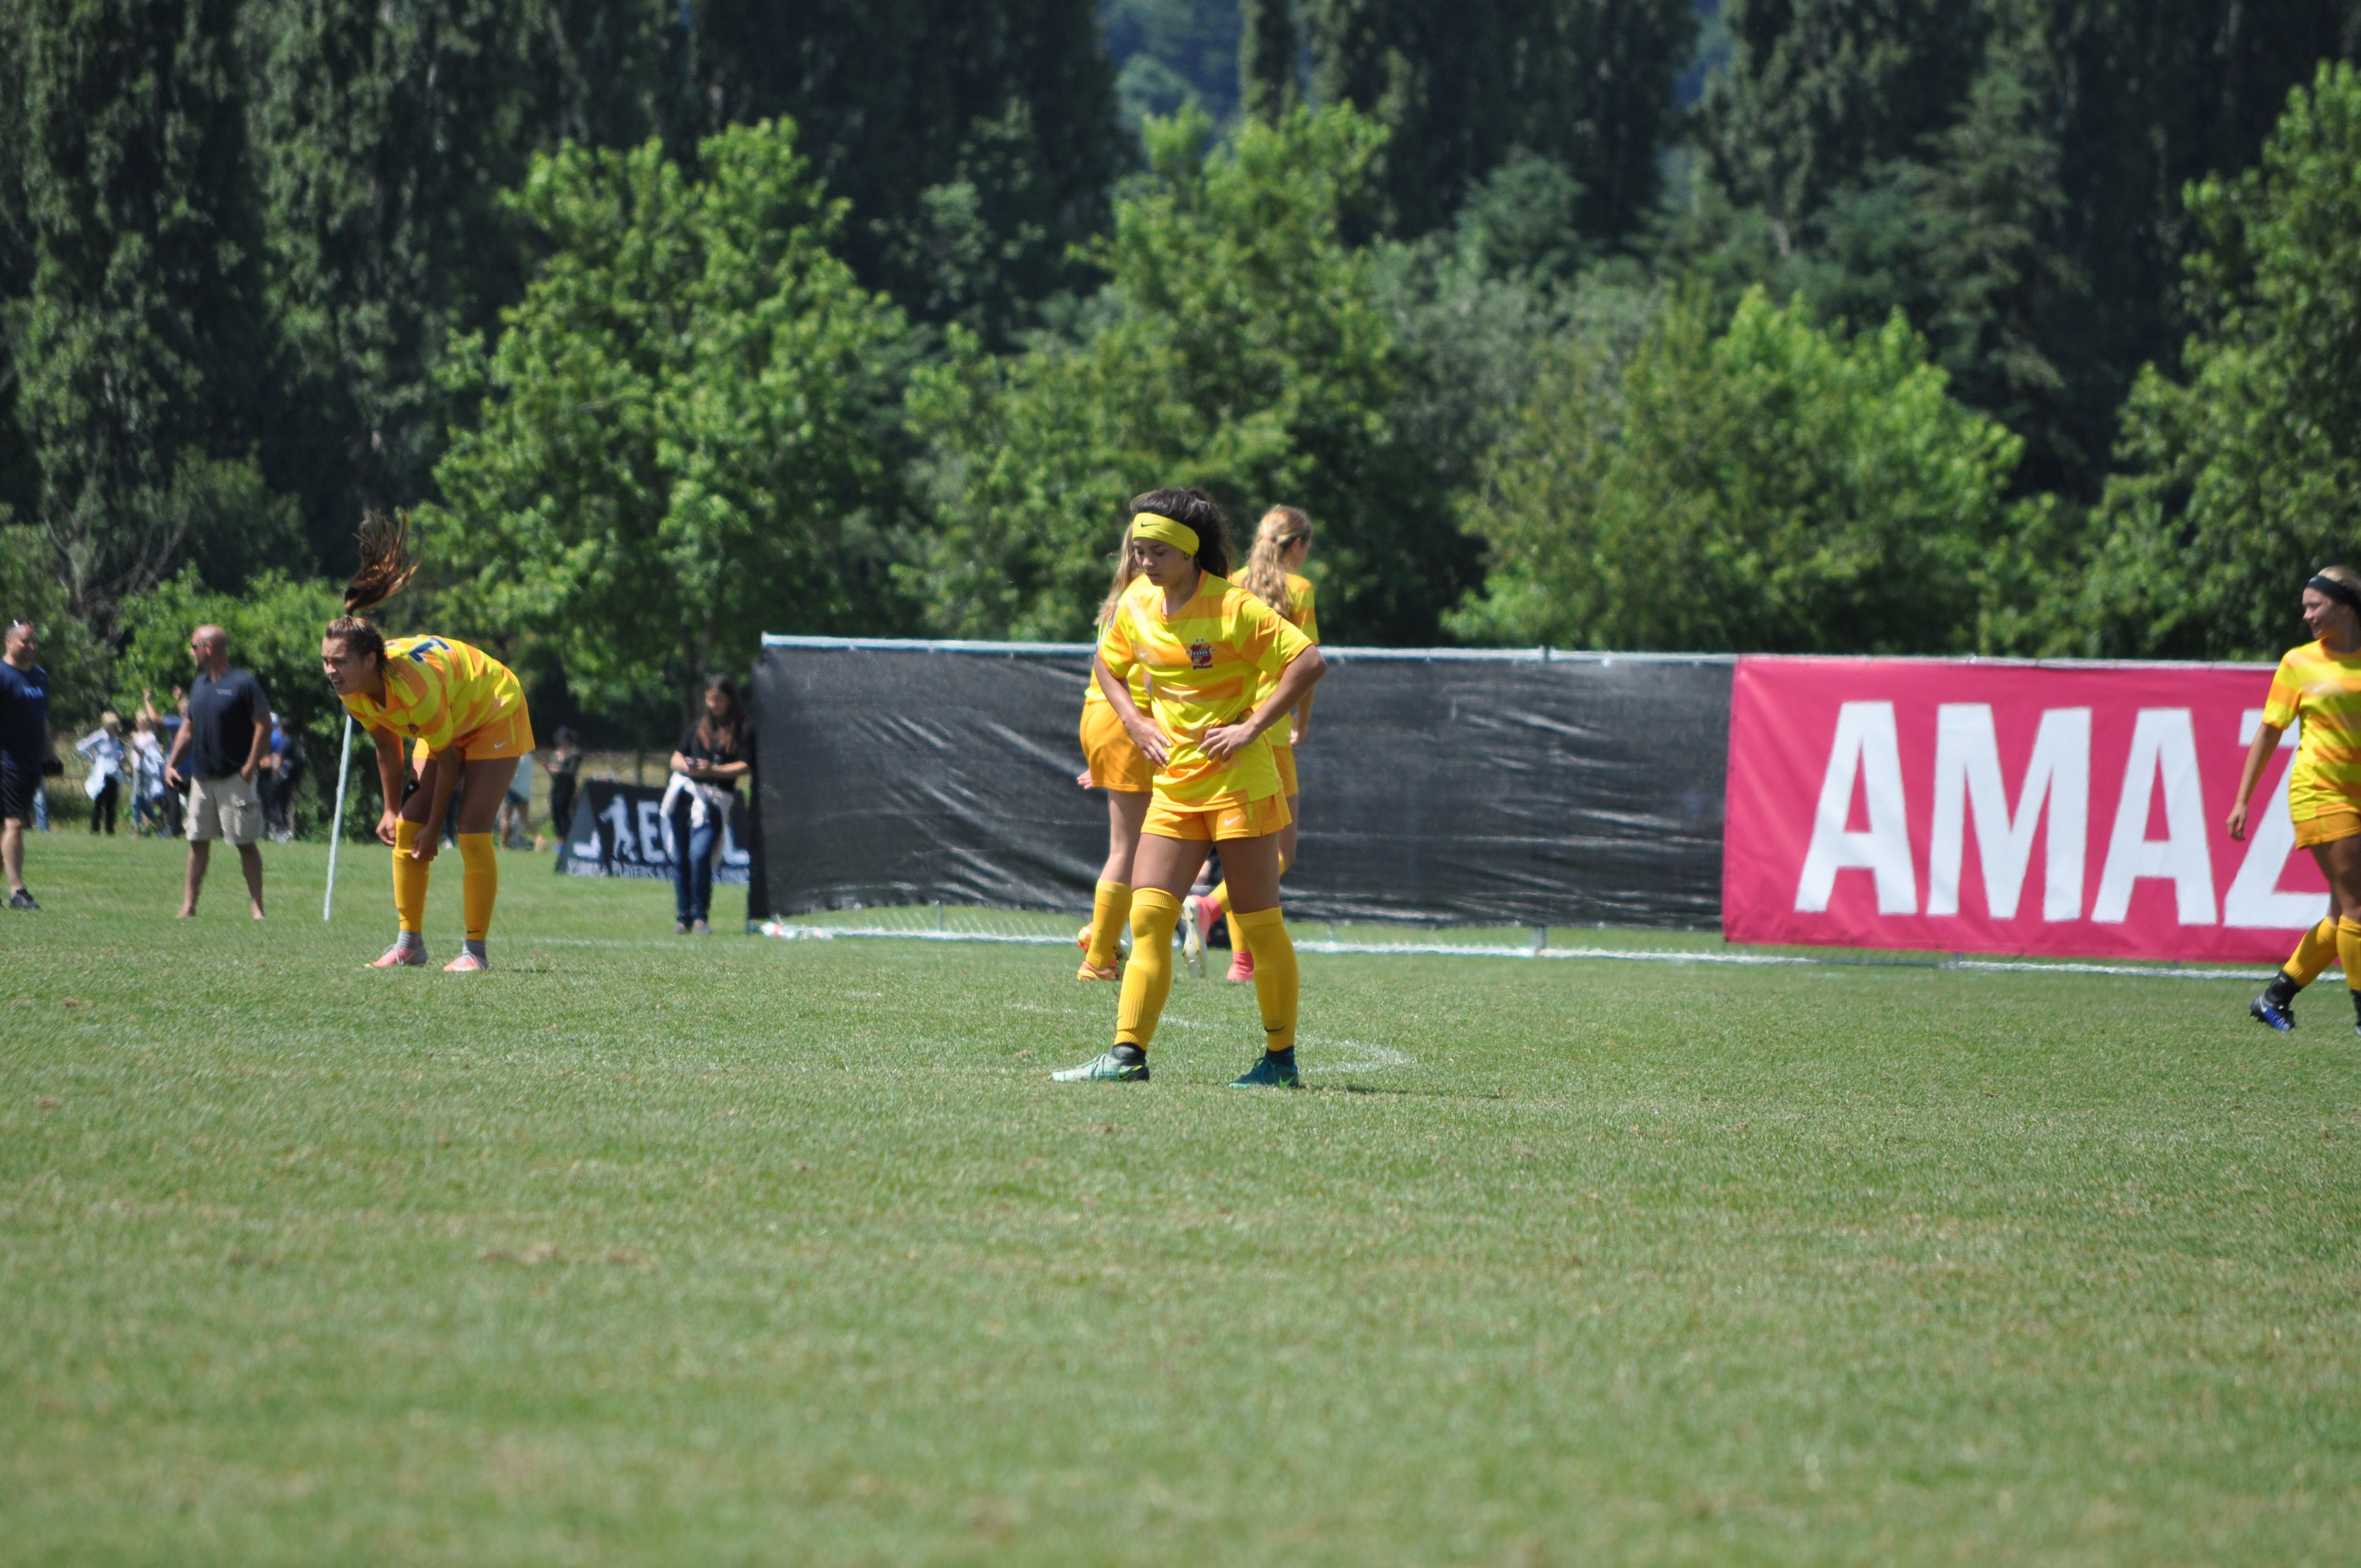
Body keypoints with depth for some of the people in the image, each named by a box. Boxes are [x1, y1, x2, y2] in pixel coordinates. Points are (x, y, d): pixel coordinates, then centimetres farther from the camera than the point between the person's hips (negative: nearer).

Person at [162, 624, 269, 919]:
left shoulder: (243, 684, -8)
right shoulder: (199, 685, 15)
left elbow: (264, 726, -12)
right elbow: (189, 729, 22)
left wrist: (250, 767, -16)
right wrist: (172, 763, 12)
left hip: (234, 780, -7)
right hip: (201, 778, 7)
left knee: (245, 843, -5)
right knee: (198, 841, 7)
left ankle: (256, 906, -3)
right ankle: (189, 904, 10)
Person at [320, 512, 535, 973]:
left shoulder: (415, 684, -41)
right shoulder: (352, 691, -20)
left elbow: (448, 764, -29)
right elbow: (388, 748, -1)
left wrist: (434, 829, -22)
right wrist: (392, 810, -1)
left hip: (494, 715, -7)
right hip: (447, 726, 8)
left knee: (473, 827, -15)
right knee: (408, 827, 0)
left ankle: (476, 950, -11)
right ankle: (409, 943, 5)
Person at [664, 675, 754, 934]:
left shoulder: (744, 729, 3)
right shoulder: (699, 725, 16)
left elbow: (745, 767, -6)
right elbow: (676, 758, 16)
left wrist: (711, 771, -18)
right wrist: (685, 766, -8)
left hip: (715, 797, -5)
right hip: (683, 790, 5)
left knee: (700, 855, -18)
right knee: (679, 858, 2)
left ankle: (701, 917, -6)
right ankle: (683, 917, 11)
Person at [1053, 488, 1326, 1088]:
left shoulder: (1232, 607, -14)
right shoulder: (1137, 606, 6)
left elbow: (1309, 661, -17)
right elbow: (1108, 664, 25)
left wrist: (1252, 728, -18)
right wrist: (1136, 722, 8)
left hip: (1238, 782, -6)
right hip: (1173, 785, 6)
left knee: (1259, 923, 1)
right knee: (1149, 915, -6)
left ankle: (1281, 1060, 12)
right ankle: (1127, 1055, -10)